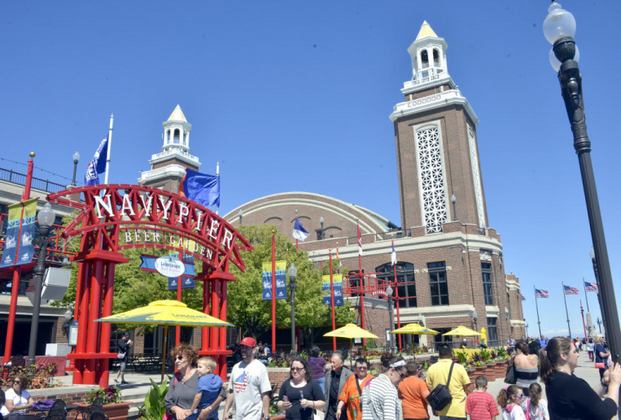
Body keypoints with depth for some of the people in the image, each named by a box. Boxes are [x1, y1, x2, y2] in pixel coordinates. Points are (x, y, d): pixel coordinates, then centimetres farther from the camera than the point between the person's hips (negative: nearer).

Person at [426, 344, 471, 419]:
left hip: (442, 410, 2)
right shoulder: (459, 368, -9)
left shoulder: (431, 369, -2)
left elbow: (430, 388, 3)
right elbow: (467, 387, -3)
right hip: (459, 410, -2)